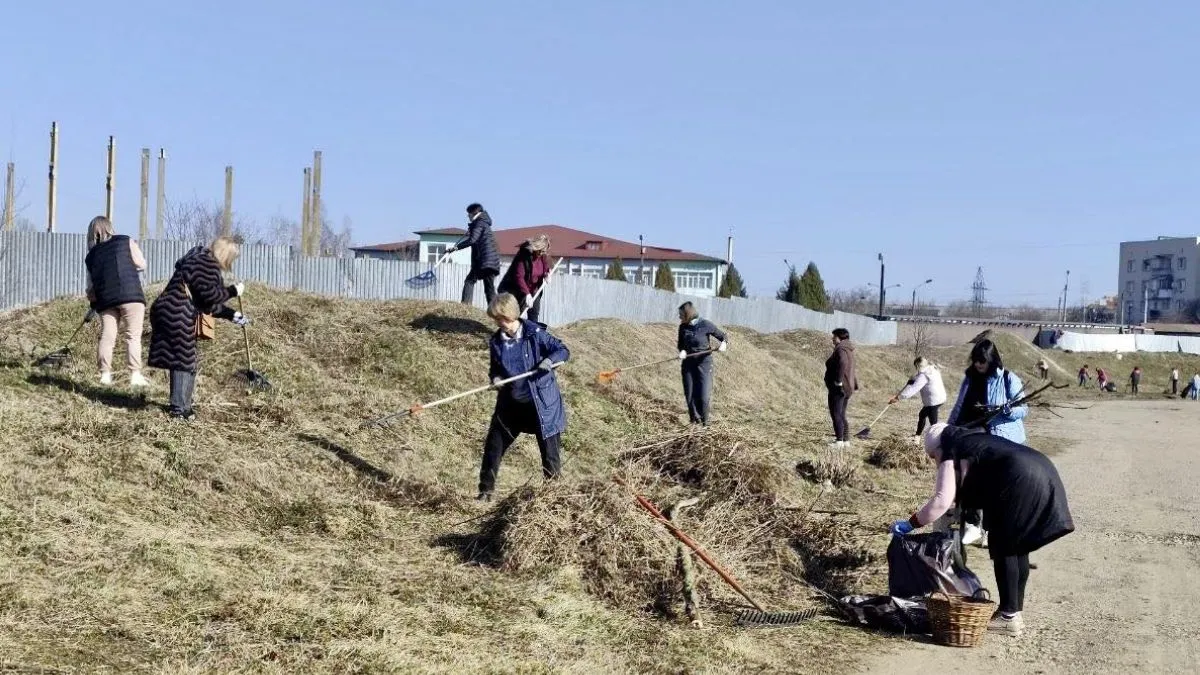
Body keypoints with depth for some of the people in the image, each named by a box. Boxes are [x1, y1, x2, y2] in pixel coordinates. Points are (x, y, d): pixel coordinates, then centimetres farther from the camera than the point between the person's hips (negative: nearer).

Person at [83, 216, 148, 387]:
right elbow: (142, 264, 5)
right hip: (130, 294, -3)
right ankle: (135, 375, -9)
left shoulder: (91, 255, 18)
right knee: (133, 336, -4)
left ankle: (105, 374, 3)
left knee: (106, 336, 6)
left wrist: (93, 299, 28)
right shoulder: (126, 241, 10)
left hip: (105, 299, 3)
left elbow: (90, 286, 13)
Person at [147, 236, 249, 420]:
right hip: (177, 316, -10)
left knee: (181, 361, 16)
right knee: (185, 361, -5)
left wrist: (232, 315, 27)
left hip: (167, 311, 10)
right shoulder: (208, 263, -9)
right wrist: (233, 291, -3)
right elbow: (209, 294, -17)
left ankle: (182, 405, 24)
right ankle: (179, 409, -3)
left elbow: (206, 302, 27)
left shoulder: (199, 260, 25)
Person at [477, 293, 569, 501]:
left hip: (541, 403, -4)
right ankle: (486, 491, 20)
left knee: (549, 449, 4)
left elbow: (563, 351, -7)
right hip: (510, 404, 4)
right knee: (493, 447, 5)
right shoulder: (496, 342, 2)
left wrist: (549, 360, -27)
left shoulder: (535, 334, -11)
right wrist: (495, 378, -9)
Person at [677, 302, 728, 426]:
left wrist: (724, 344, -24)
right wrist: (682, 351, -12)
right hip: (688, 363, 4)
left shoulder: (706, 325, -11)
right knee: (689, 395, 4)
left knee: (704, 396, -8)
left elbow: (723, 336, -2)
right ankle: (694, 419, 20)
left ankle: (704, 422, 9)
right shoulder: (683, 327, 1)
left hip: (704, 363, -4)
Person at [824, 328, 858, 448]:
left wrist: (838, 381, -28)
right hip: (847, 387, 10)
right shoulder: (848, 350, 17)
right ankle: (846, 440, 15)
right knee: (841, 415, 14)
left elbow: (842, 363, -34)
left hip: (838, 388, -10)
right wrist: (854, 385, 24)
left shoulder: (841, 349, -15)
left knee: (835, 414, -7)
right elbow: (851, 370, 22)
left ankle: (839, 441, -8)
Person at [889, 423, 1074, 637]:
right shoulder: (976, 439, 30)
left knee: (1002, 548, 2)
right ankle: (1016, 611, 25)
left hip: (1020, 480, -9)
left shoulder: (952, 453, 5)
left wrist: (910, 524, 0)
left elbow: (942, 501, -6)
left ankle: (1009, 617, 5)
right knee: (1018, 547, 18)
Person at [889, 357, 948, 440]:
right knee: (922, 415, 27)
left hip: (933, 401, -11)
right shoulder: (932, 370, 9)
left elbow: (914, 388, -27)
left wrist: (898, 397, -29)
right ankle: (918, 435, 42)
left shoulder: (924, 375, -20)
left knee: (933, 423, -6)